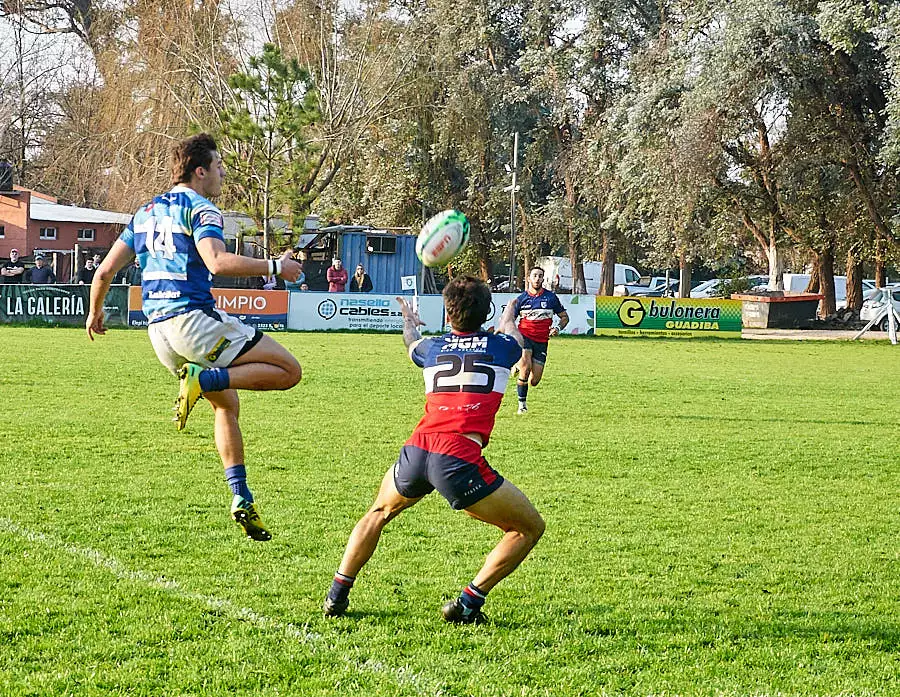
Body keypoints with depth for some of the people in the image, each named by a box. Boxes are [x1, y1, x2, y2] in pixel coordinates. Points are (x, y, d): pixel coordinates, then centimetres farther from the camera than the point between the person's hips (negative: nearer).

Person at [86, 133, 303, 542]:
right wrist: (274, 267, -16)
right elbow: (217, 262, -25)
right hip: (193, 319, -9)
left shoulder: (146, 212, 18)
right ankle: (203, 378, -20)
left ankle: (241, 498, 14)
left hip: (159, 330, 9)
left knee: (227, 404, 22)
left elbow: (105, 269, 18)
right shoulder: (200, 209, -6)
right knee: (288, 371, -7)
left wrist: (94, 312, 33)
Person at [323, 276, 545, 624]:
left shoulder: (432, 346, 20)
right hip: (460, 460, -4)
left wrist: (409, 321, 73)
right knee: (529, 528, 12)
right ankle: (467, 603, 5)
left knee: (379, 513, 34)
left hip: (416, 451, 4)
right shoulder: (500, 346, 15)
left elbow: (412, 343, 48)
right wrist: (509, 315, 67)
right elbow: (511, 334, 43)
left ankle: (337, 595, 31)